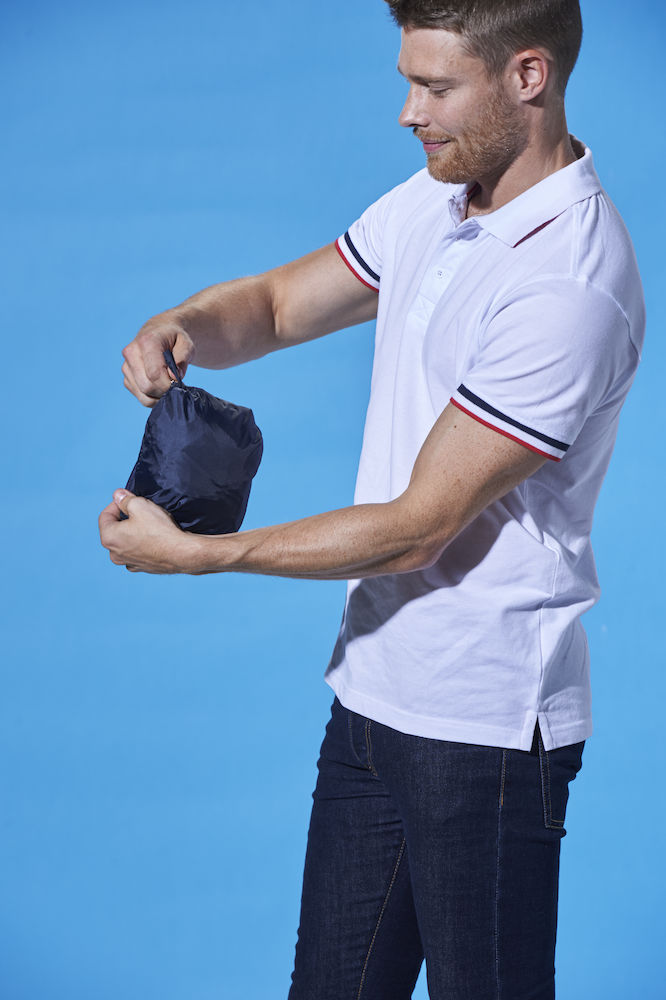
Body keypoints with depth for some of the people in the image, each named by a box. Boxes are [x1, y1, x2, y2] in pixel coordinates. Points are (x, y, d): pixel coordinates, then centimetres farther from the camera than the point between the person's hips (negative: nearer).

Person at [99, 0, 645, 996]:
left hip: (487, 725, -8)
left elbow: (420, 529, -21)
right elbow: (281, 302, 18)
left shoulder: (572, 287, -23)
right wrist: (185, 328, -6)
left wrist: (198, 554, -16)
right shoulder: (435, 200, 6)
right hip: (374, 692, 8)